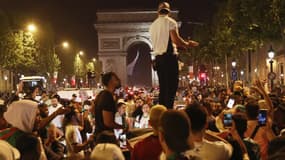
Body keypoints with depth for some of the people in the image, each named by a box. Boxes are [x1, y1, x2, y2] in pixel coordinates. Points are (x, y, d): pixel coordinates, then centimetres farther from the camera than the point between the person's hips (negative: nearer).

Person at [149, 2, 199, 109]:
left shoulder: (153, 25, 16)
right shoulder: (170, 22, -4)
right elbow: (175, 40, -16)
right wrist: (187, 44, 2)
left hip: (158, 58, 7)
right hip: (169, 57, -7)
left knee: (163, 88, 11)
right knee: (171, 87, -7)